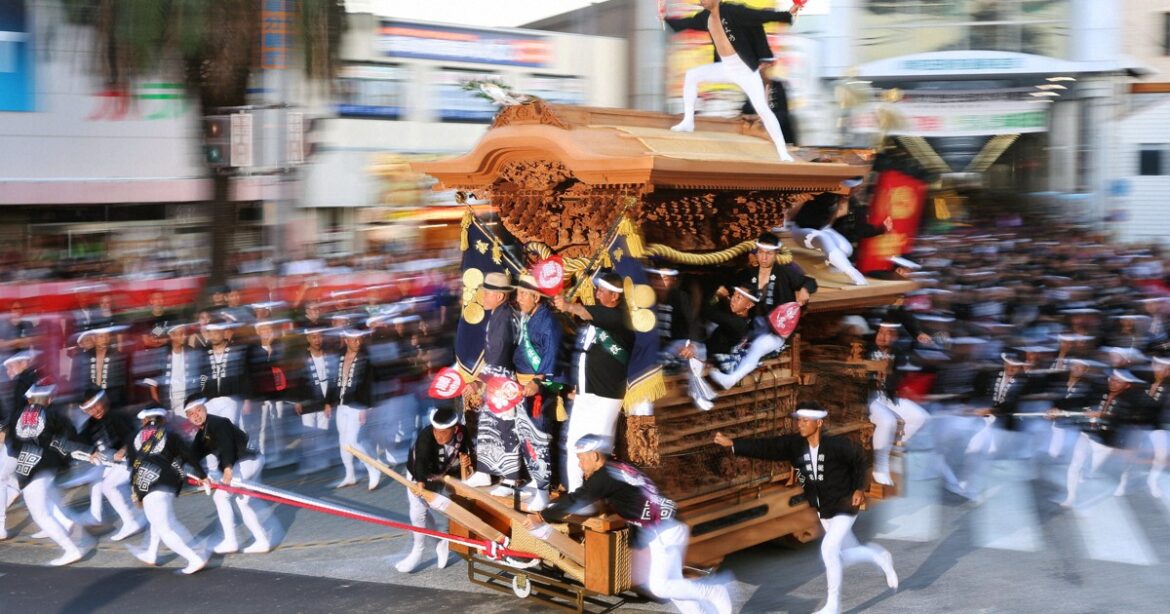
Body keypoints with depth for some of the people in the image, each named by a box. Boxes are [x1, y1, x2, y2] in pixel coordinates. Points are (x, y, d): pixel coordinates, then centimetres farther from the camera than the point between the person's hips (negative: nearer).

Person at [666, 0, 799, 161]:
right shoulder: (705, 16, 4)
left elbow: (760, 16, -24)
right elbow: (687, 23, 23)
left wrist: (787, 15, -34)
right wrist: (665, 20, 27)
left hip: (745, 69, -8)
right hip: (726, 67, 8)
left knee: (762, 109, -14)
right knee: (691, 75, 7)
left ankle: (783, 153, -14)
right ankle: (688, 122, 16)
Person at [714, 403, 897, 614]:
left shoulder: (838, 444, -23)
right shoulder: (794, 445, -12)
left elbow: (859, 460, -6)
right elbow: (766, 447, -23)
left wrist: (859, 488, -13)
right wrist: (732, 444, -33)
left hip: (845, 507, -6)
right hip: (824, 511, 6)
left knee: (828, 548, -19)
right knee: (845, 555, 16)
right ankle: (881, 557, 48)